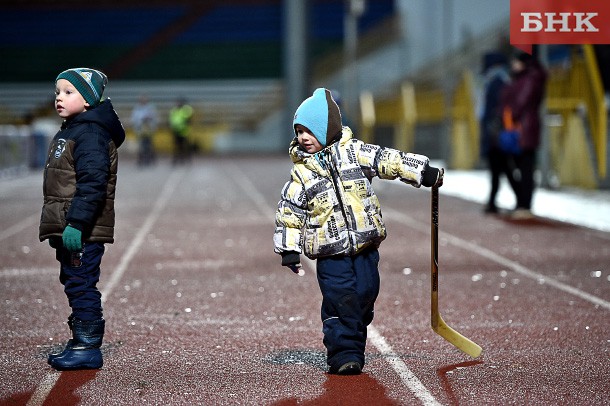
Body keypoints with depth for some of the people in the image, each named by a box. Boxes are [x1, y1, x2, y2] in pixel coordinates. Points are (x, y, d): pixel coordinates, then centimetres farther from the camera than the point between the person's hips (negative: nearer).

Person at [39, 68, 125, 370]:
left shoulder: (90, 134, -15)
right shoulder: (68, 132, 18)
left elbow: (92, 183, -24)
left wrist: (76, 224, -28)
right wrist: (57, 226, 24)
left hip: (82, 232, -11)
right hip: (66, 228, 11)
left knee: (81, 286, -6)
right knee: (74, 285, 16)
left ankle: (88, 348, 0)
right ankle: (81, 343, 25)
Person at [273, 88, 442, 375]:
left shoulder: (353, 151, 2)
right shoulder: (301, 172, 2)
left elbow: (387, 160, 4)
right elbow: (288, 212, 4)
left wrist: (423, 172, 0)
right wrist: (289, 250, 0)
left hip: (365, 245, 1)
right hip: (330, 252, -1)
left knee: (365, 296, 3)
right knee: (340, 300, -10)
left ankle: (355, 350, 18)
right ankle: (343, 352, 0)